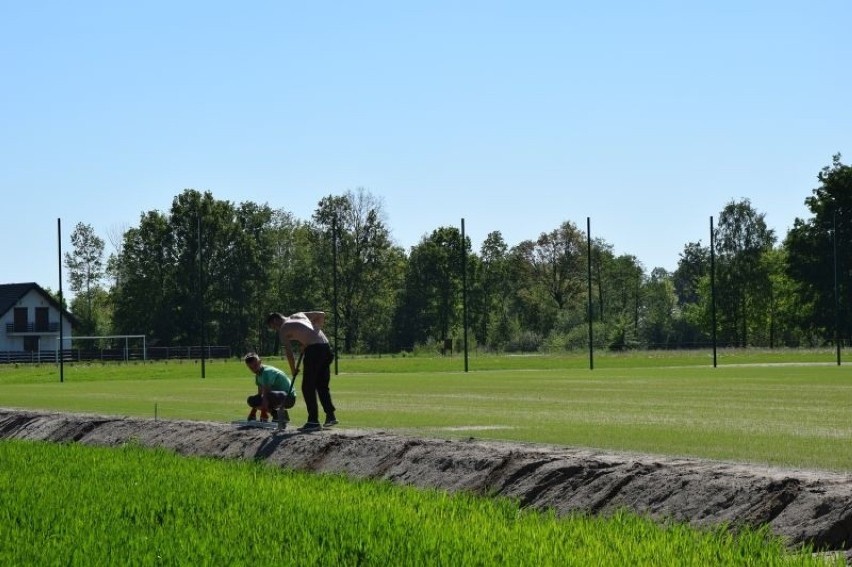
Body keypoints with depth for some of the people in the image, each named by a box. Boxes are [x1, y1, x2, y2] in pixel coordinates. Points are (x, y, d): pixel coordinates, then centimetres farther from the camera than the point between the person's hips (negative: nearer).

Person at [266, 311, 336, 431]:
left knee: (307, 387, 0)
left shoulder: (283, 330, 5)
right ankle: (331, 416, 14)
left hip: (314, 349, -7)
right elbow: (321, 315, 22)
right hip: (326, 346, 7)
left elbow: (289, 353, 1)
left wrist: (294, 372, 9)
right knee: (322, 385, 17)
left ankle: (313, 421, -3)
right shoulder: (299, 315, 24)